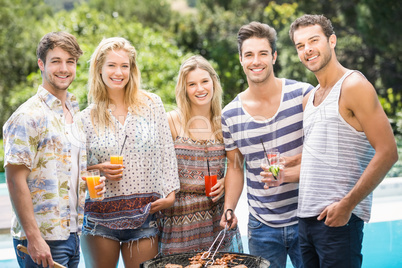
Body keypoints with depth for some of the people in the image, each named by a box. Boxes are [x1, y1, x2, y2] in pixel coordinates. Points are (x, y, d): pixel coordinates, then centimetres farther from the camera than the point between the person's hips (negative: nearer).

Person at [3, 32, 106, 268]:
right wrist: (33, 237, -20)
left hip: (72, 236, 7)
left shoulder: (75, 115, 13)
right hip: (43, 240, -7)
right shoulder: (28, 116, -12)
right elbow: (15, 180, -16)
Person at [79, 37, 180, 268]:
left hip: (144, 216, 0)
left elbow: (166, 152, 5)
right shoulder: (87, 117, 4)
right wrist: (98, 169, -10)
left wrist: (170, 193, -1)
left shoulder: (152, 104, 4)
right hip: (100, 216, 0)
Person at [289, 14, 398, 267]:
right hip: (307, 216, 7)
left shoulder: (353, 85, -7)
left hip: (339, 217, -7)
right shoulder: (310, 98, 16)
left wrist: (347, 205, -17)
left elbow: (387, 153, -14)